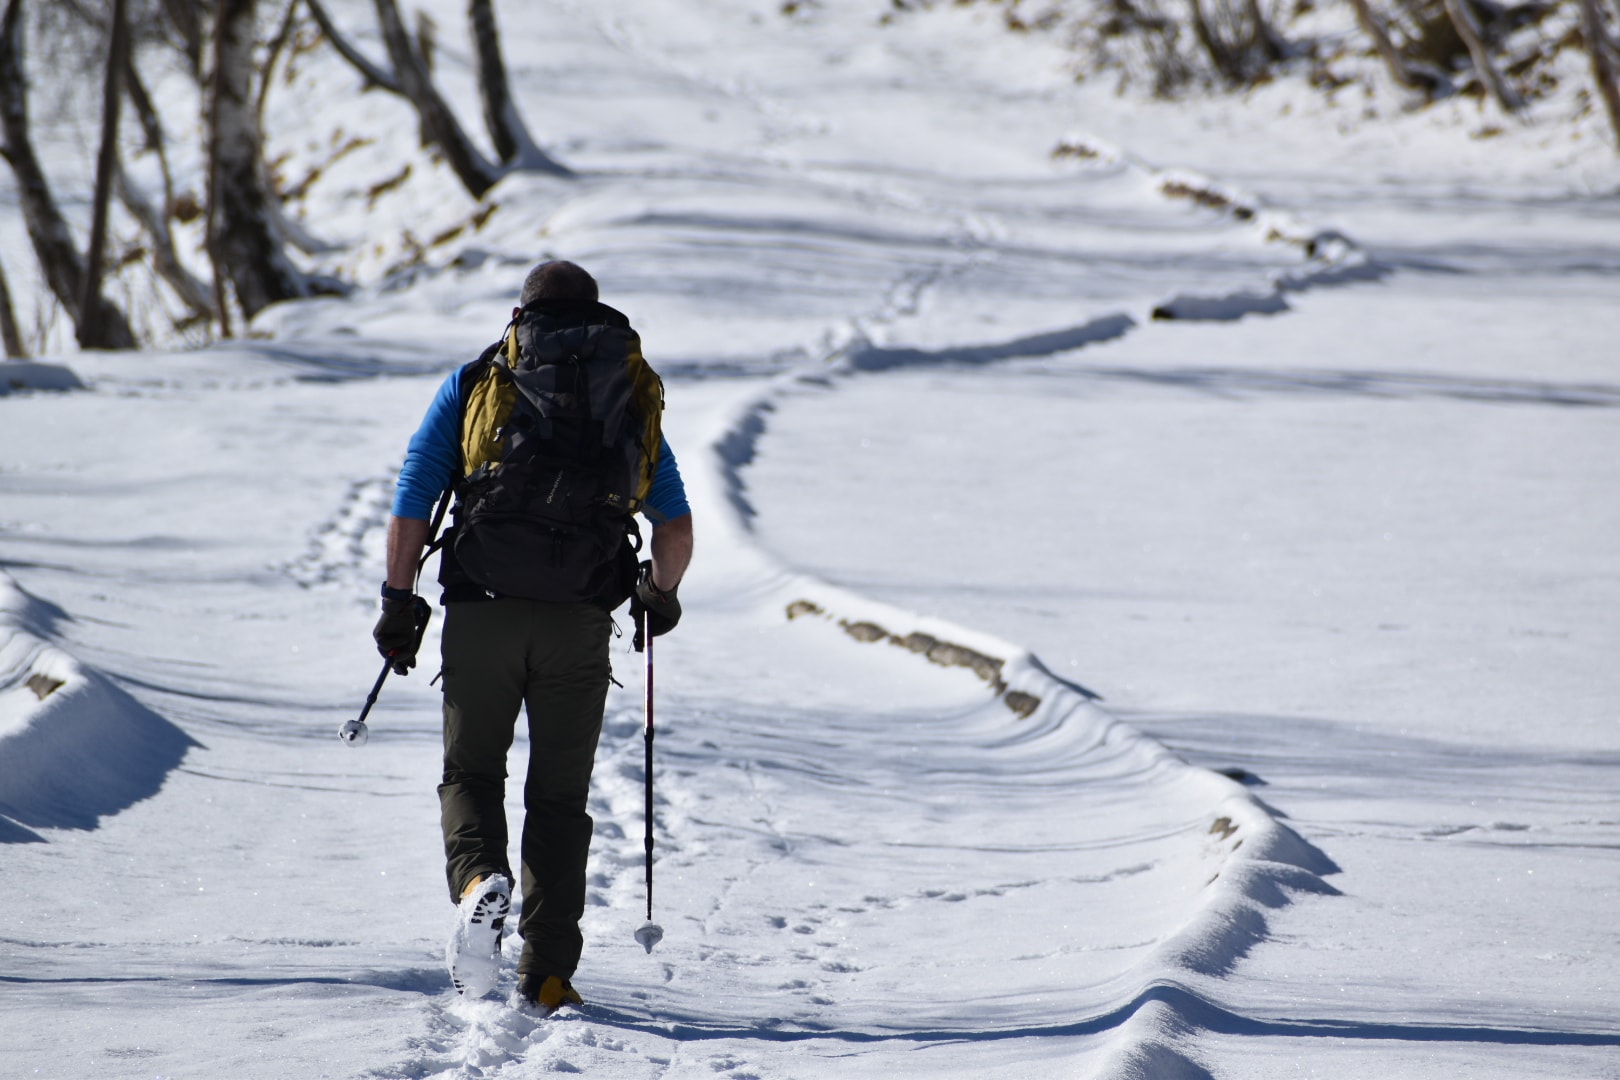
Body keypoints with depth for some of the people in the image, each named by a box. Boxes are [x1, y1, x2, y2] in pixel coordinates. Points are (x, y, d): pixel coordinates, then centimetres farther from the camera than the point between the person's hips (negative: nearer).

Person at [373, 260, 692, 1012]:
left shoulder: (473, 383, 10)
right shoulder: (632, 394, 14)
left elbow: (411, 502, 3)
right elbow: (676, 527, 10)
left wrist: (398, 602, 9)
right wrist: (661, 592, 29)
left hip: (482, 610, -1)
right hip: (579, 621, 1)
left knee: (471, 771, 12)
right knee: (558, 795, 10)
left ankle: (478, 878, -21)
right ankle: (547, 974, 3)